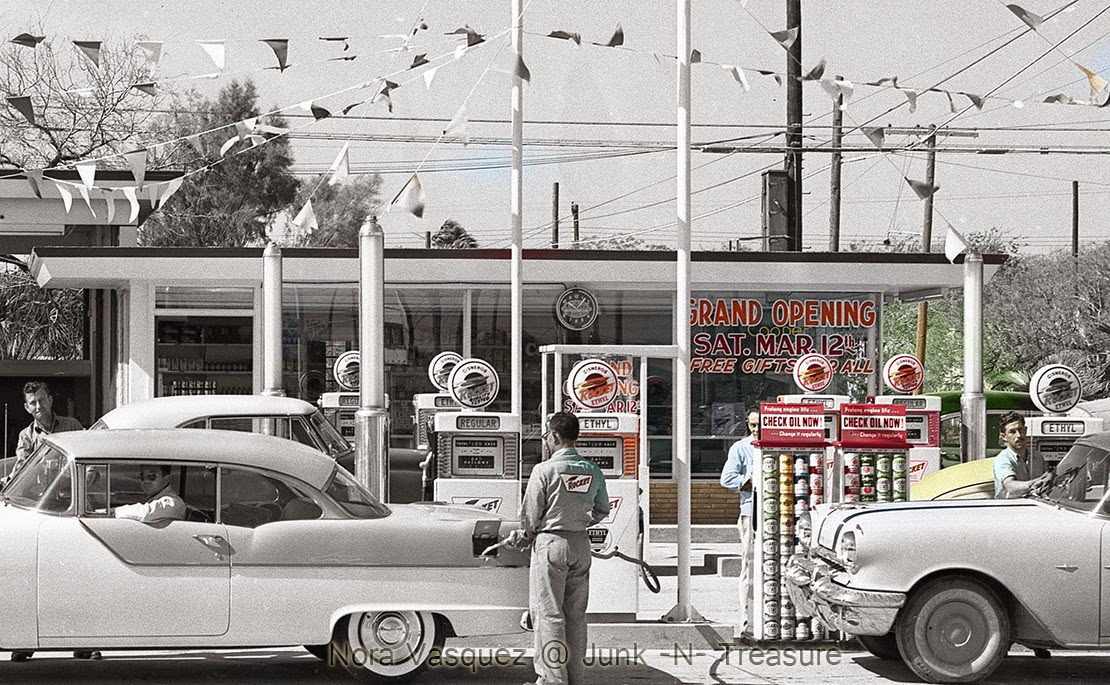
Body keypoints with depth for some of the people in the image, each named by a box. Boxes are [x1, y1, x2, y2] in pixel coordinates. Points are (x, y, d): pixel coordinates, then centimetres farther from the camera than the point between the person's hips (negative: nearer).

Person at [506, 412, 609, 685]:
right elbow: (602, 510, 15)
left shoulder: (544, 470, -13)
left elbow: (530, 514, -7)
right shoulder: (593, 471, 3)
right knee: (576, 613, 12)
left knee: (548, 612, -2)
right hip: (581, 544, 6)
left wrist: (523, 537, 11)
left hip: (550, 542, -6)